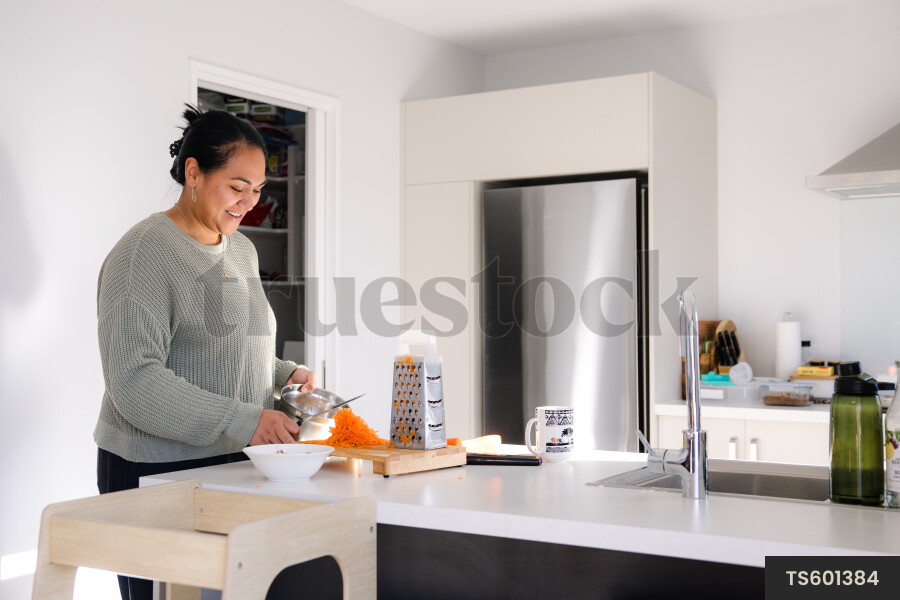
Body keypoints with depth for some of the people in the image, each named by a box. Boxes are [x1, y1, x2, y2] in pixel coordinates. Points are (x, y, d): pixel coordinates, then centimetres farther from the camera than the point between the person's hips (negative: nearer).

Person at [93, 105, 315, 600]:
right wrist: (241, 420, -27)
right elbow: (135, 383, -21)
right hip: (155, 471, -7)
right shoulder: (145, 252, -12)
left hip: (230, 466, 7)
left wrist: (283, 374, 7)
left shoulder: (241, 249, 15)